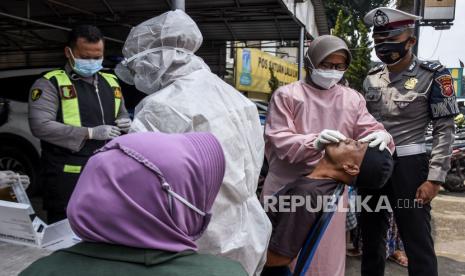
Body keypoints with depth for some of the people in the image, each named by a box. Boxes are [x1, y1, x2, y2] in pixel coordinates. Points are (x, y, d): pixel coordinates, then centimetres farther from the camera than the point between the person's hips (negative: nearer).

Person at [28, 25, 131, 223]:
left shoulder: (111, 82, 16)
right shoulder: (50, 83, -3)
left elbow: (122, 115, 28)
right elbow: (40, 126, -15)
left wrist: (125, 123, 2)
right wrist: (90, 133, -17)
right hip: (67, 177, -5)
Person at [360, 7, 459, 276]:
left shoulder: (433, 76, -6)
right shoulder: (372, 79, 9)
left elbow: (445, 130, -8)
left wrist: (434, 178, -14)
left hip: (408, 165, -5)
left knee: (418, 242, 0)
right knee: (371, 236, 16)